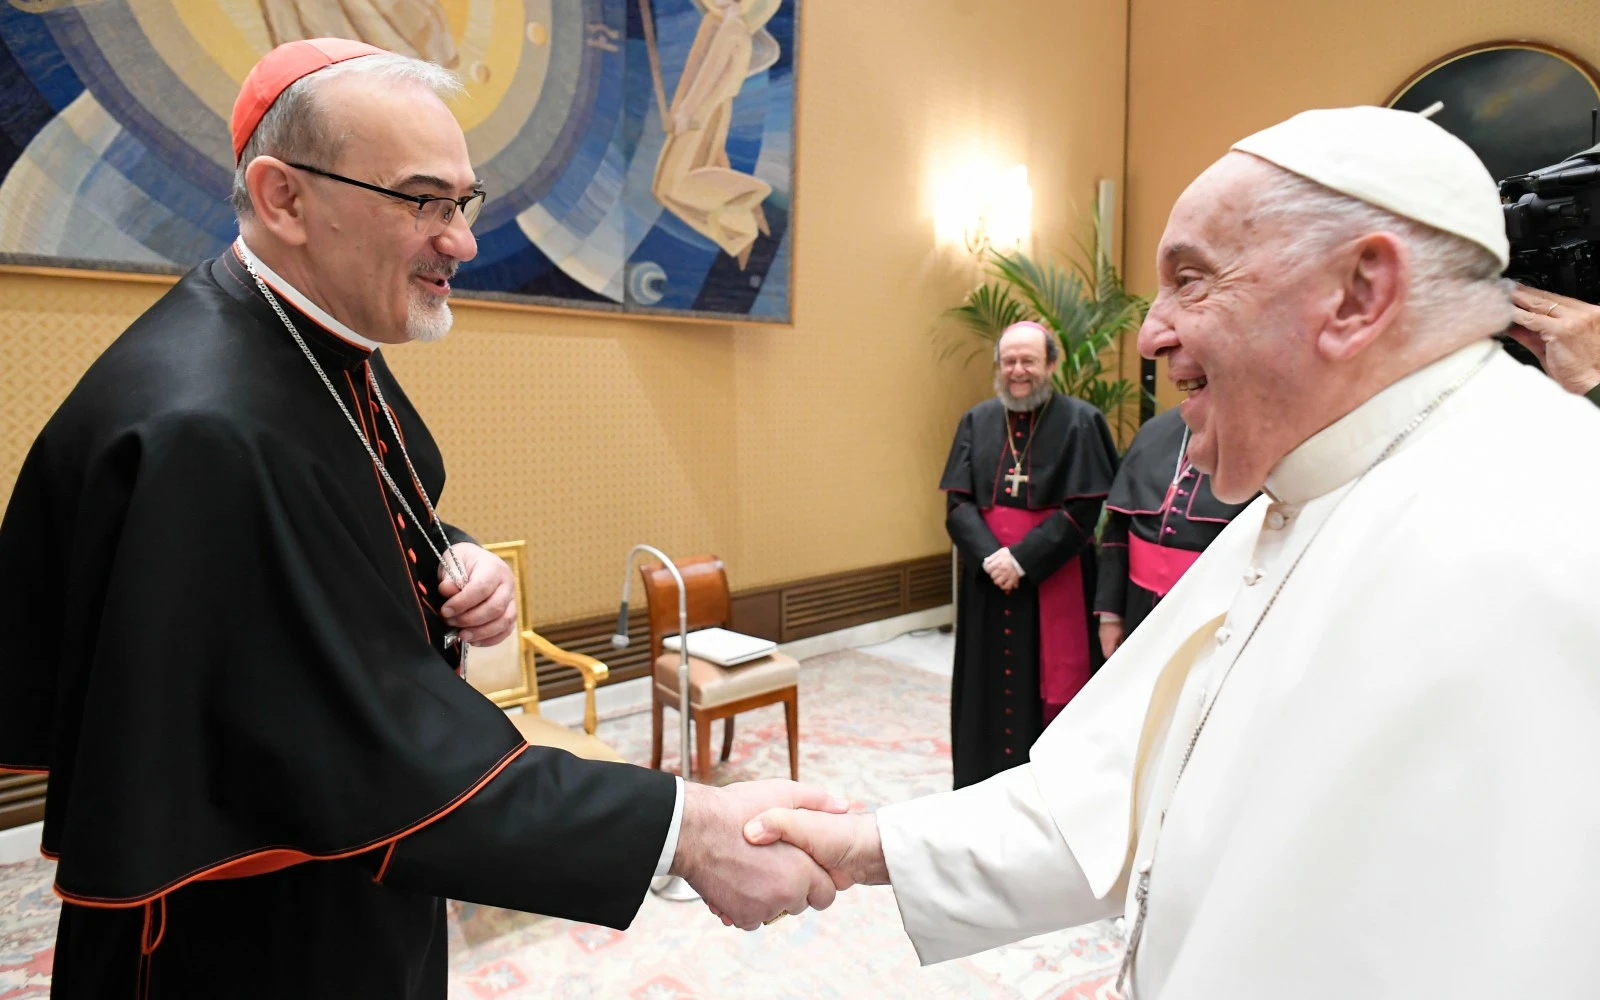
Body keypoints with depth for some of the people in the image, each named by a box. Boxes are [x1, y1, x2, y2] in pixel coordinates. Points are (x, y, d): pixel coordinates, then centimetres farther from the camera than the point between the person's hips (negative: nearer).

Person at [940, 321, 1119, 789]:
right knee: (990, 690, 10)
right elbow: (957, 502, 1)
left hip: (1053, 585, -3)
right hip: (988, 582, 4)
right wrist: (990, 556, -15)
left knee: (1051, 694, 4)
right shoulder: (977, 421, 6)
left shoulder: (1080, 422, -5)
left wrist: (1023, 559, -16)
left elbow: (1084, 510, -10)